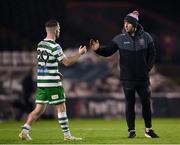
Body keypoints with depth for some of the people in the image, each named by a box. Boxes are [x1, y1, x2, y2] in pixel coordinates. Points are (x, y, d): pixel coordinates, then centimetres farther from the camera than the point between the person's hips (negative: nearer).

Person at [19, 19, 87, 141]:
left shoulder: (40, 44, 11)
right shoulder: (55, 47, -15)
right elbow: (67, 62, -13)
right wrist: (80, 54, -1)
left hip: (41, 82, 7)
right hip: (52, 83, -7)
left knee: (39, 109, 10)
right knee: (61, 107, 2)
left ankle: (25, 130, 0)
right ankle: (67, 134, 6)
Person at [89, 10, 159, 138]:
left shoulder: (145, 37, -1)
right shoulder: (120, 39, -3)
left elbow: (152, 54, 8)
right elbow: (108, 51, -6)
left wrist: (148, 68, 1)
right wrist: (98, 49, -24)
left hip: (143, 78, 1)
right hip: (127, 78, -1)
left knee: (146, 103, 5)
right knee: (130, 104, 2)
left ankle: (149, 130, 17)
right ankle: (131, 130, 10)